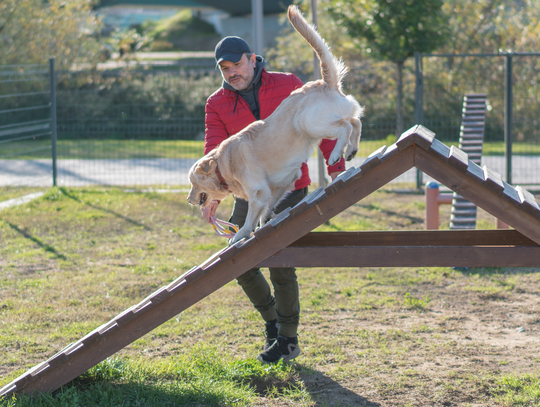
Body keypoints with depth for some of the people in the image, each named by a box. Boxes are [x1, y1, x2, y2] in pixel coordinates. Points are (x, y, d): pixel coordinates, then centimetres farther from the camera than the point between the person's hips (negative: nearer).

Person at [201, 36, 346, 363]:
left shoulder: (287, 85, -2)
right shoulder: (217, 104, 2)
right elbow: (215, 152, -8)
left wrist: (336, 167, -8)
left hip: (289, 188, -4)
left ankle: (288, 340, 3)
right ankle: (272, 318, 28)